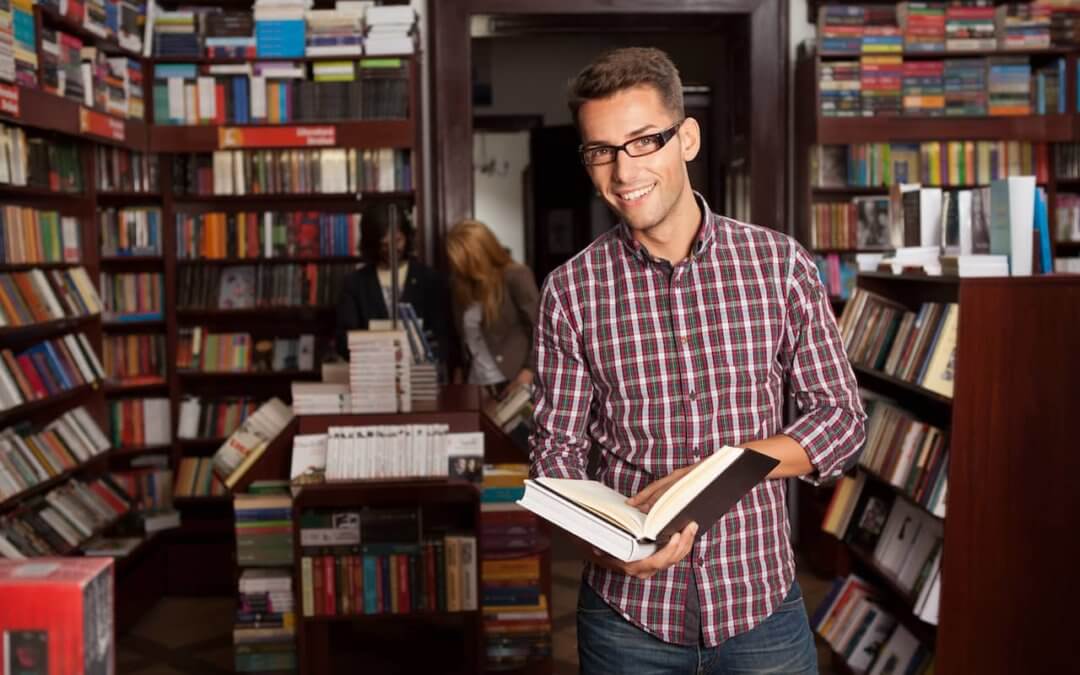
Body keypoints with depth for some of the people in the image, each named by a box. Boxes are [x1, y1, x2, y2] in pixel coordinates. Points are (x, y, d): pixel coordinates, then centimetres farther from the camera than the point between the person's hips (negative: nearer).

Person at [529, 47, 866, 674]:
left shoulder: (780, 263, -5)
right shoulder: (571, 290, -5)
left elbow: (842, 417, -2)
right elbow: (558, 447, -1)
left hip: (761, 597, 0)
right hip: (628, 606, 0)